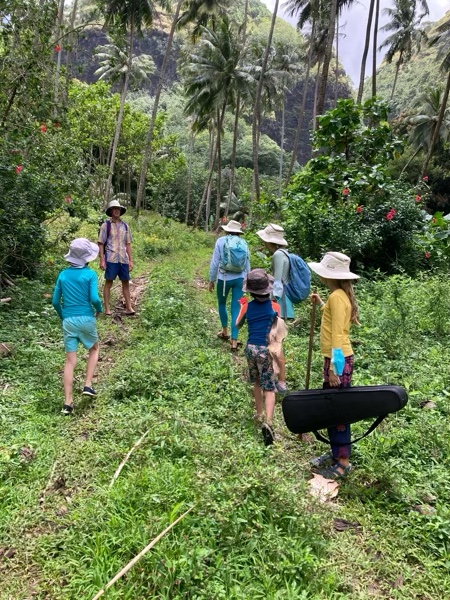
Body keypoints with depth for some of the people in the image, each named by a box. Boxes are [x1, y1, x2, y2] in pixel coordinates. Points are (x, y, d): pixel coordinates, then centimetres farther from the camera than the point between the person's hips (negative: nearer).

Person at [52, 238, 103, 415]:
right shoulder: (90, 274, -7)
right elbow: (94, 299, -16)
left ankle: (68, 402, 5)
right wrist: (99, 309, 5)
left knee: (70, 360, 6)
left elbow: (55, 301, 6)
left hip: (68, 321, 3)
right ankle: (88, 385, 14)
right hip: (86, 319, -3)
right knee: (94, 349, 24)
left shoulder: (63, 274, 5)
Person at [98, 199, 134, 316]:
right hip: (111, 258, -4)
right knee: (108, 282, 1)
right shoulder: (106, 225, 1)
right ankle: (107, 309, 8)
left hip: (123, 259, 4)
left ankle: (129, 308, 13)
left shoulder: (125, 226, 12)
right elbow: (101, 244, -1)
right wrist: (102, 260, -8)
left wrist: (130, 260, 8)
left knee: (126, 283, 6)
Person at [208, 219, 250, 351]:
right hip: (239, 279, 2)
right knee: (236, 309, 4)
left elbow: (215, 263, -5)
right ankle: (234, 342, 3)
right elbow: (247, 266, 8)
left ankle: (225, 332, 36)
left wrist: (212, 280, 4)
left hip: (224, 278, -2)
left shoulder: (221, 241, -5)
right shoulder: (244, 243, 4)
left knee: (222, 304, 23)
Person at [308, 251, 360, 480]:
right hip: (336, 358, 10)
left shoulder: (337, 297, -18)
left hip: (339, 360, -10)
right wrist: (321, 304, 19)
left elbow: (338, 335, -22)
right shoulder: (339, 295, 11)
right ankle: (336, 453, 29)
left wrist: (334, 367, -23)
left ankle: (343, 462, 13)